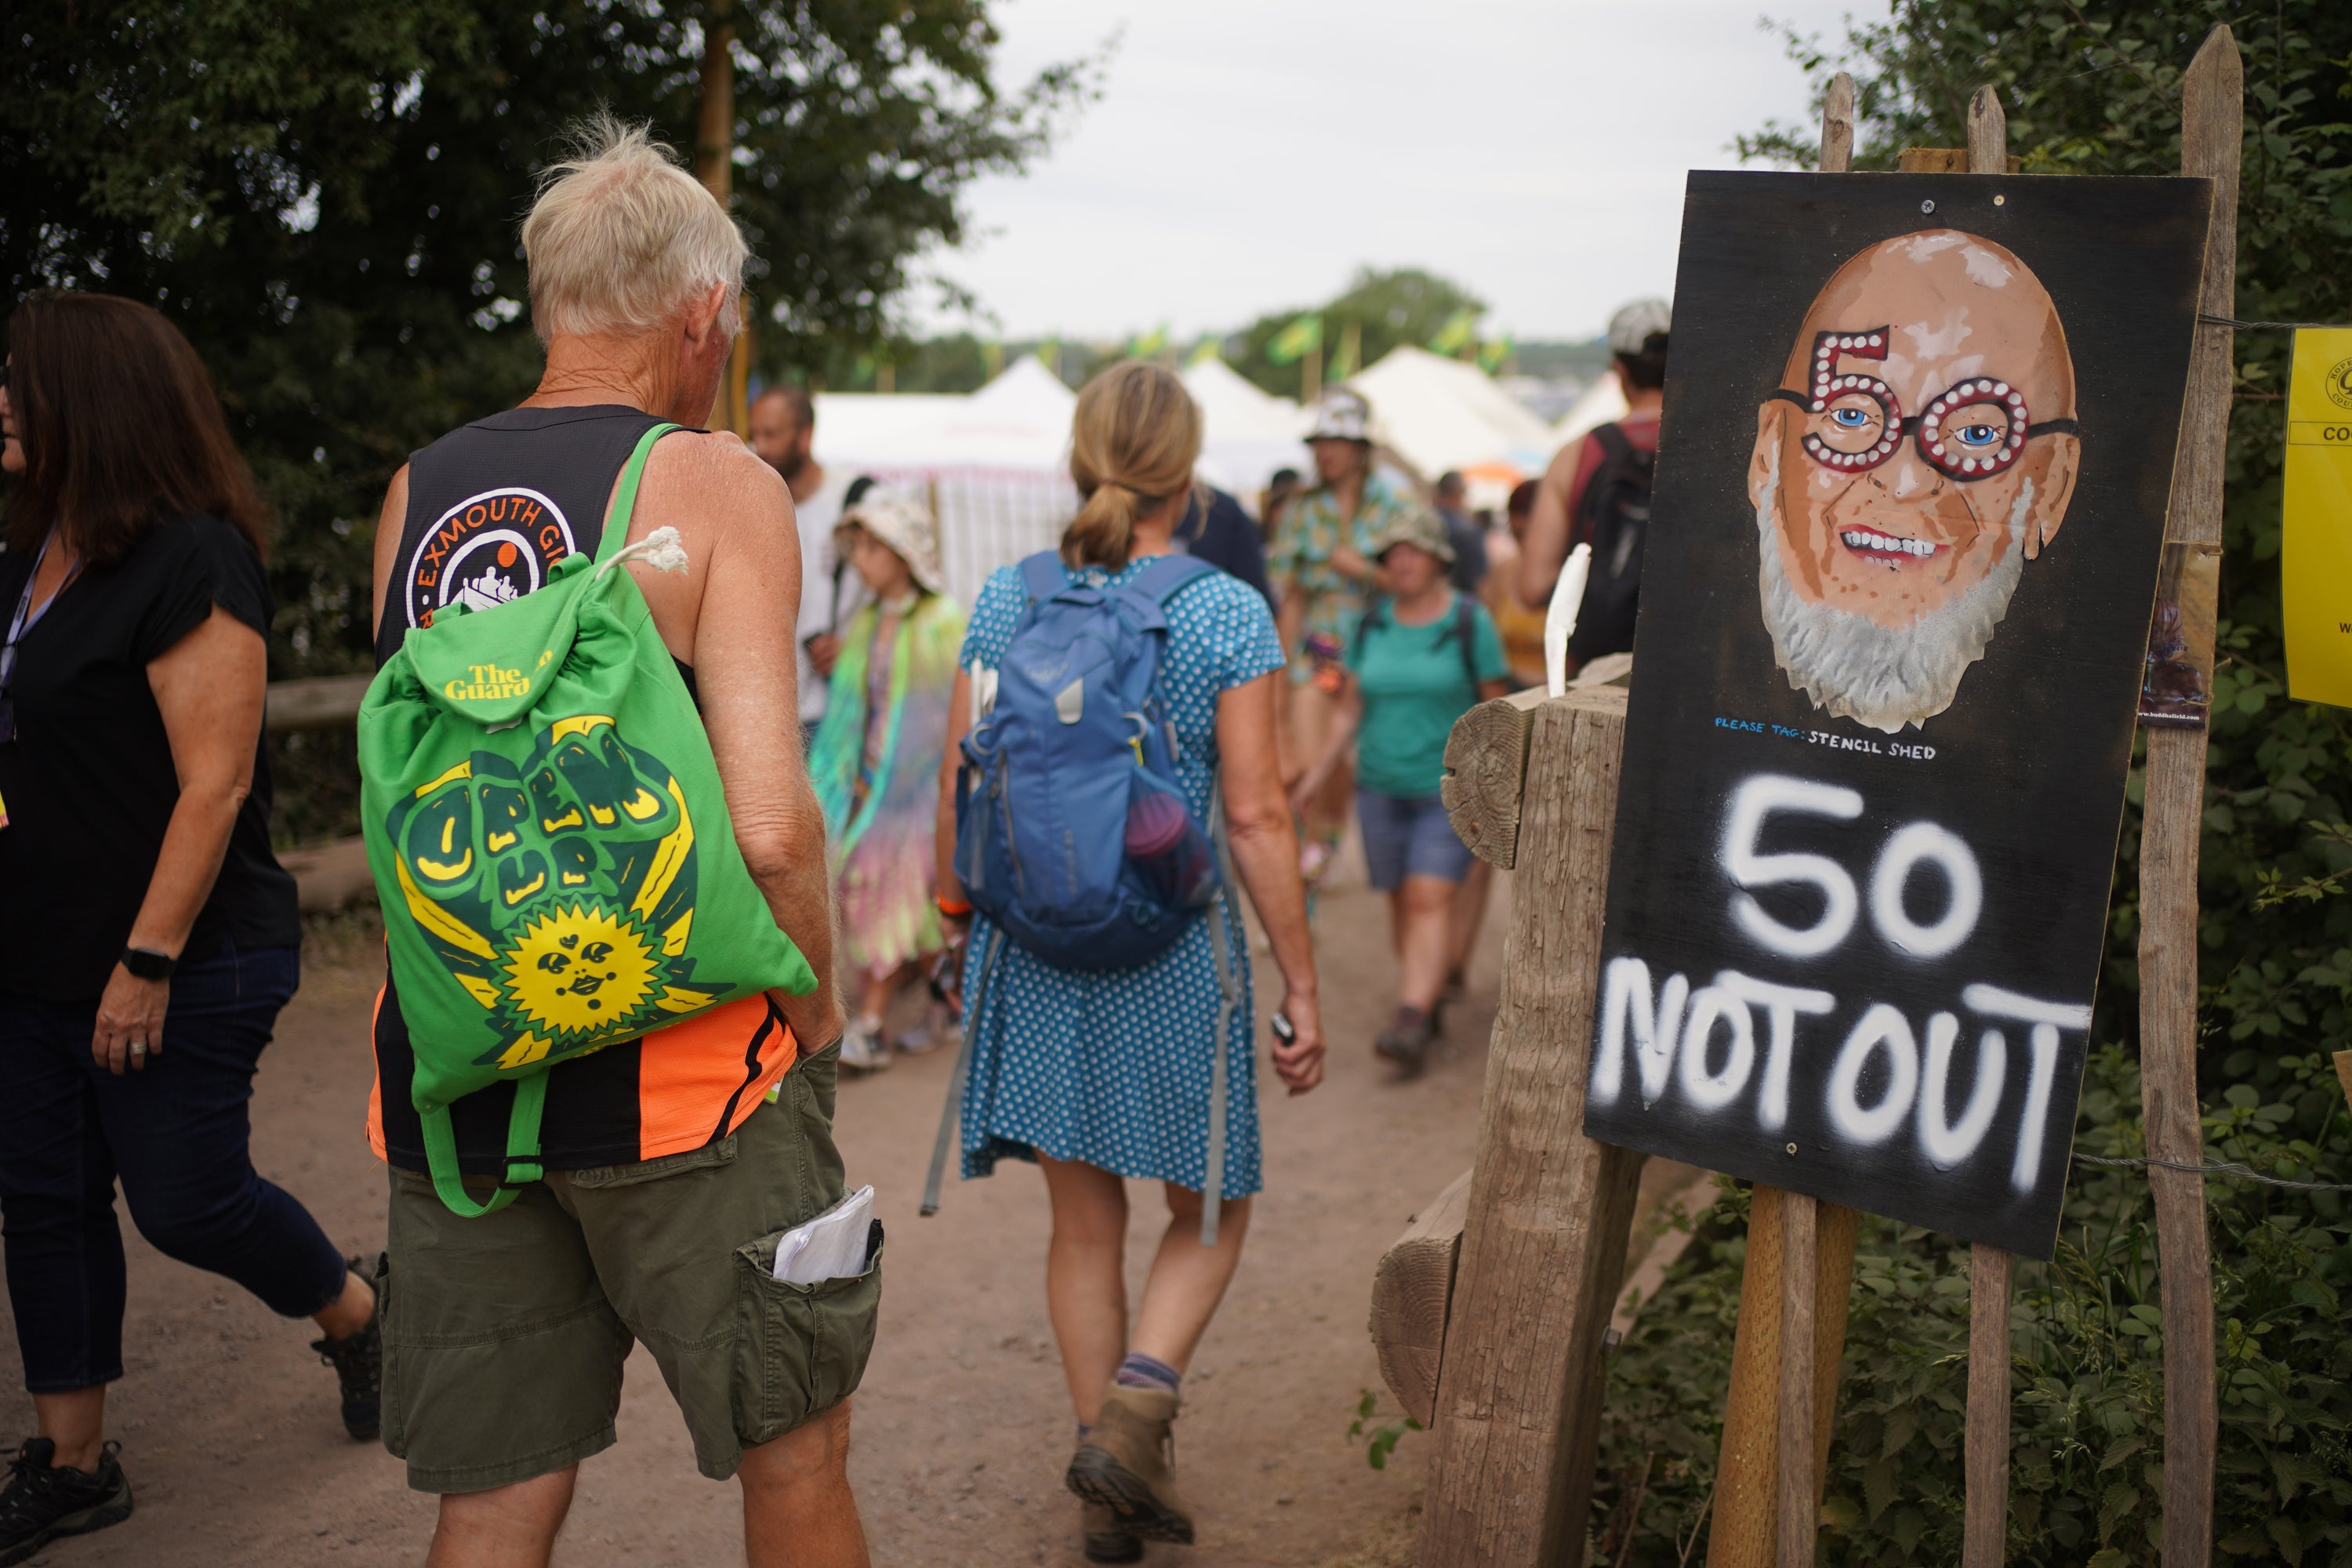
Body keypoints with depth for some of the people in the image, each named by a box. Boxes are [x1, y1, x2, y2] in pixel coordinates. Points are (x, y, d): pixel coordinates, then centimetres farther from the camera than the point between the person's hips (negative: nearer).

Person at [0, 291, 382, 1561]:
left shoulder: (188, 563, -17)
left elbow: (215, 782, -22)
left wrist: (149, 963, -23)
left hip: (186, 966, -9)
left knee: (186, 1200, -1)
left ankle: (358, 1313, 27)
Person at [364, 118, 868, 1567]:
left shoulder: (416, 497, 7)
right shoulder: (715, 484, -9)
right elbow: (770, 826, -18)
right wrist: (819, 1006, -3)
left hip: (448, 1067, 5)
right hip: (671, 1068, -5)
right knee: (794, 1450, 14)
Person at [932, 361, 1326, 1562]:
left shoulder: (1004, 602, -1)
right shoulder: (1227, 614, -10)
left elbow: (959, 794, 2)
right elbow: (1255, 817, -11)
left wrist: (959, 925, 16)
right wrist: (1301, 986, -4)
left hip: (1036, 954, 3)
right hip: (1173, 957, -3)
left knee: (1084, 1222, 15)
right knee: (1210, 1210, 17)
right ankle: (1132, 1406, -4)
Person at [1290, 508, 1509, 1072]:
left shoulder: (1471, 622, -4)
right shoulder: (1372, 622, 7)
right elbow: (1351, 706, 13)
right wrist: (1316, 775, 13)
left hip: (1450, 787, -4)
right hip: (1381, 786, 4)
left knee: (1430, 899, -13)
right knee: (1401, 900, 6)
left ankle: (1412, 1021, -18)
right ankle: (1427, 998, 20)